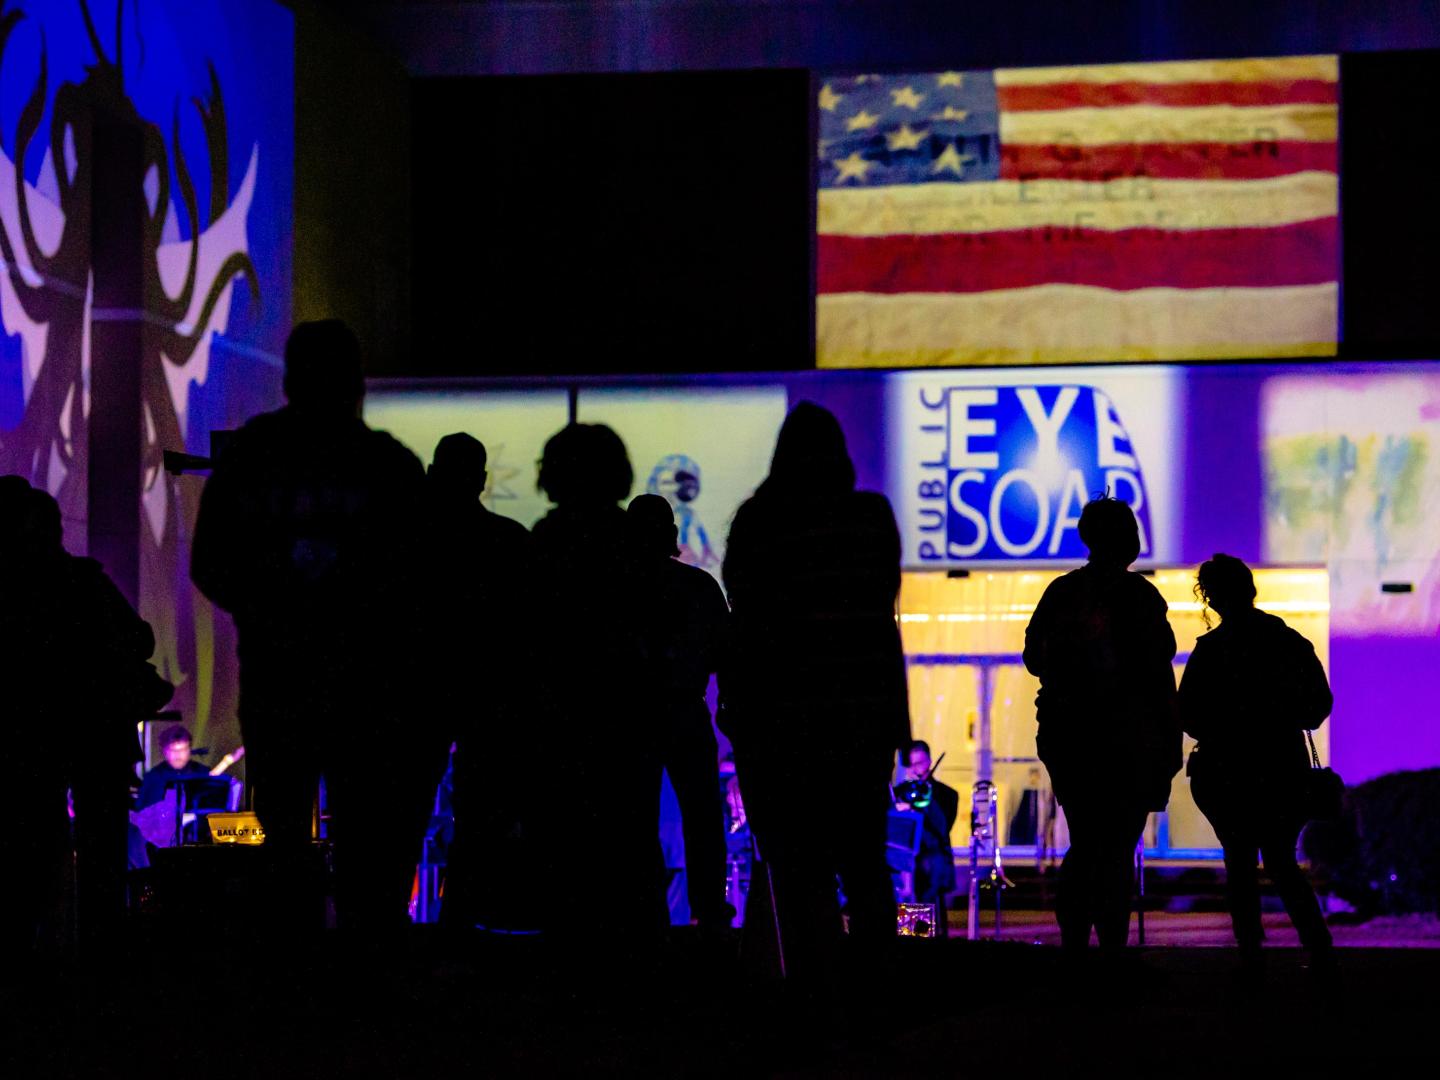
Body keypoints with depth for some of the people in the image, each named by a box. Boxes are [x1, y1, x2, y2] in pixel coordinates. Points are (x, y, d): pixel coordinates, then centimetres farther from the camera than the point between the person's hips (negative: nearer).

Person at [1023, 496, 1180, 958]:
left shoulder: (1060, 592, 6)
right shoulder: (1138, 596, -9)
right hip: (1126, 741, -5)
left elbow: (1034, 658, 13)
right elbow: (1158, 677, -10)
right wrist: (1171, 742, -5)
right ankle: (1112, 949, -5)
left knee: (1084, 846, 14)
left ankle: (1073, 948, 11)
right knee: (1117, 851, -2)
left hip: (1066, 736, 5)